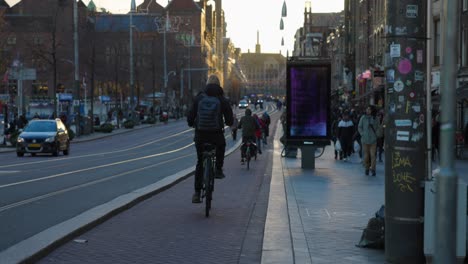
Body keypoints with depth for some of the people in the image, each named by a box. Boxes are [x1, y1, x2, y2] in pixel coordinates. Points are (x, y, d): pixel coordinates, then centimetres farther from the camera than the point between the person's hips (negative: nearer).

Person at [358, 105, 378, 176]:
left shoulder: (374, 118, 2)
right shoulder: (363, 118, 2)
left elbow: (376, 127, 13)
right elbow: (359, 127, 8)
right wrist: (362, 134, 0)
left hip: (373, 139, 0)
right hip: (365, 139, 0)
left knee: (372, 154, -6)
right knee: (366, 155, 3)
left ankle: (373, 169, -5)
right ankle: (367, 168, 14)